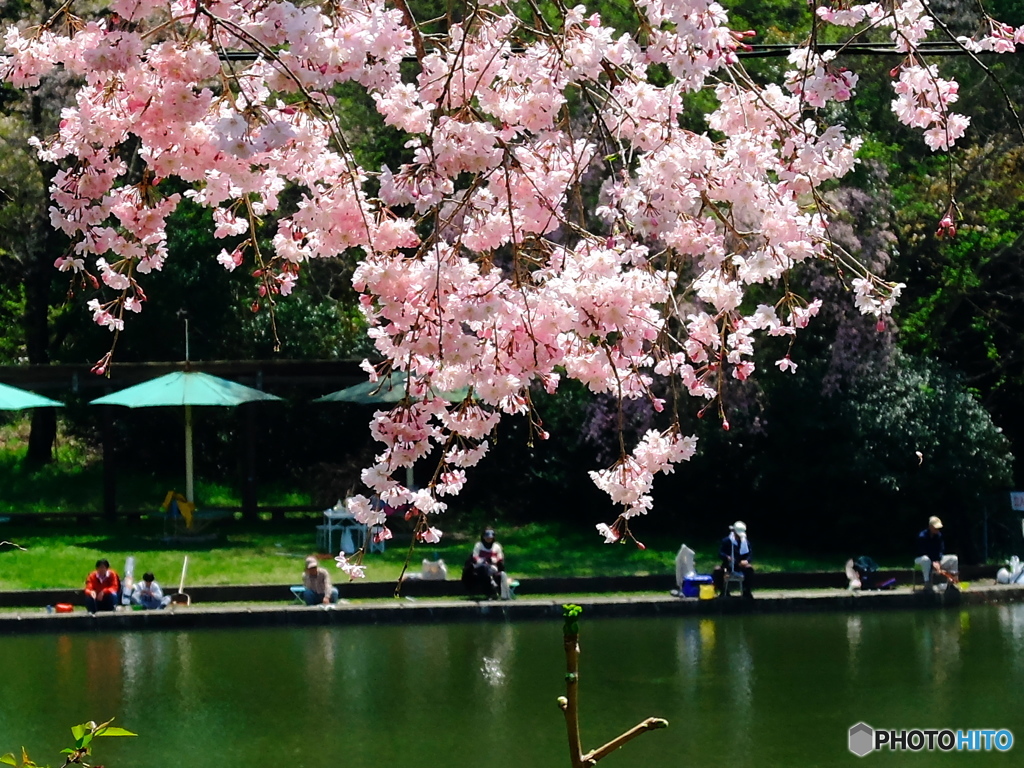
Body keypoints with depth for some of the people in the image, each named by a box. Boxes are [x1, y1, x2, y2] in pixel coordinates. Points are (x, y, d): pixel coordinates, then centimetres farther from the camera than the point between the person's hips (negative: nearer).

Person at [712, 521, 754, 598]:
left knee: (749, 568, -31)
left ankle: (747, 591, -15)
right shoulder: (726, 541, -1)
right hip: (728, 565, -1)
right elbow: (720, 553, -6)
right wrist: (727, 557, -30)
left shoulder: (746, 542, 5)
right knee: (717, 570, -30)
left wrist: (746, 560, -23)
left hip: (741, 565, 1)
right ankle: (722, 591, -10)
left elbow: (750, 554, 1)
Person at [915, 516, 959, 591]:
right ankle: (927, 584, -40)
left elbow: (941, 551, -2)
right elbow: (923, 553, -23)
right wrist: (933, 563, -29)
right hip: (921, 559, -6)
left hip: (936, 560, 6)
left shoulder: (939, 535, -3)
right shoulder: (922, 536, -20)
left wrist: (938, 562, -19)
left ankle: (951, 582, -10)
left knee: (954, 558, -9)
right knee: (926, 560, -43)